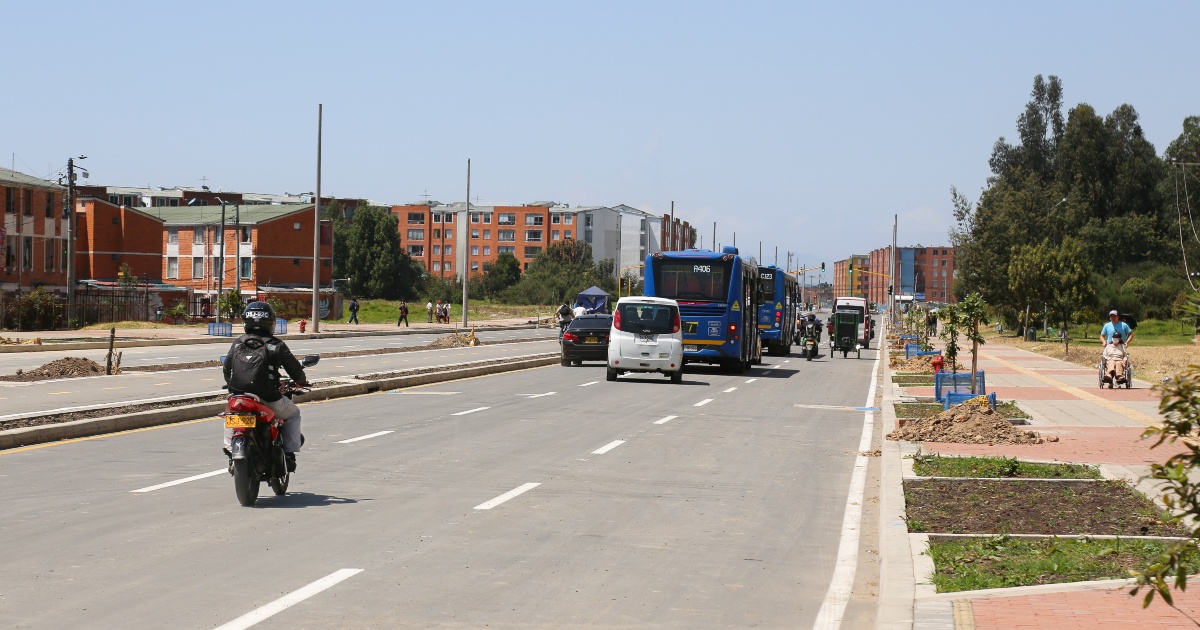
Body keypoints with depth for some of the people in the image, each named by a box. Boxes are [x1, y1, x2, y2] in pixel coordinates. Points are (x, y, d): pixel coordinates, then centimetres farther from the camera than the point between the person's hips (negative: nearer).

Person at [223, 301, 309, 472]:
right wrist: (302, 380, 24)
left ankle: (230, 450, 25)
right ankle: (289, 454, 14)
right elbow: (295, 370, 1)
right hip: (268, 399, -3)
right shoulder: (276, 346, -4)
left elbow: (226, 370, 13)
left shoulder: (238, 344, 6)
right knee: (293, 414, 24)